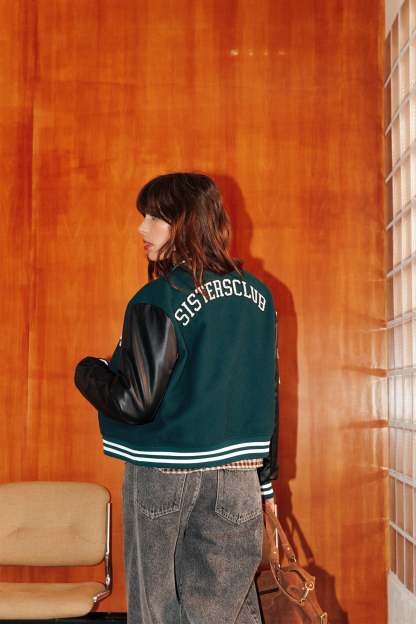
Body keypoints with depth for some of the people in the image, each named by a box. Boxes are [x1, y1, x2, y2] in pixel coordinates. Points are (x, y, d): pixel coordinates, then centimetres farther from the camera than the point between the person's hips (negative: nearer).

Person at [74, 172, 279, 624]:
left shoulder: (159, 301, -14)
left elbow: (136, 401, -16)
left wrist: (87, 370, 4)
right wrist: (266, 477, 18)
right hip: (238, 481, 5)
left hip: (166, 480, -5)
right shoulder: (257, 294, 6)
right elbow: (268, 396, 10)